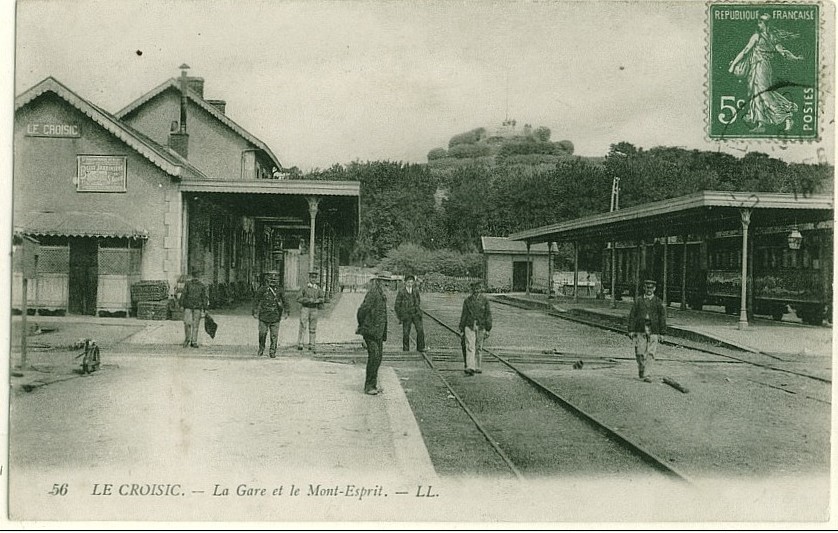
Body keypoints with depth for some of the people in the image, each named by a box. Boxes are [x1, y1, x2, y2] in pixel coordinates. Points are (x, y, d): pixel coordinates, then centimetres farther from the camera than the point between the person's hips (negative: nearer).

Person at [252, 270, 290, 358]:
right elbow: (256, 301, 5)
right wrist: (255, 312, 0)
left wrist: (286, 312, 0)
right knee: (262, 333, 0)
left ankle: (272, 352, 7)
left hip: (275, 317, 1)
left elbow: (285, 302, 9)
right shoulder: (262, 290, 2)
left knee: (274, 335, -2)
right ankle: (261, 348, 24)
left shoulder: (280, 290, 6)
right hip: (264, 316, -1)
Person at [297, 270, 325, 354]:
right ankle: (300, 344, -8)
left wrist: (318, 300, -10)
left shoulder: (318, 288, 7)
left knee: (313, 328, 7)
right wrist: (308, 300, -17)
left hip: (314, 310, 4)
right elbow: (298, 298, -7)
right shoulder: (305, 287, -4)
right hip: (305, 308, -4)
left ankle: (312, 345, 15)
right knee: (303, 326, -11)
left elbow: (322, 298, 12)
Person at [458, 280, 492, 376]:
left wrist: (488, 329, -2)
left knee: (478, 348, 10)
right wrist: (461, 329, 4)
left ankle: (477, 367, 22)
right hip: (469, 326, -1)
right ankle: (470, 368, -18)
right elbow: (463, 315, 6)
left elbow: (488, 315, 3)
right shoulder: (467, 300, 4)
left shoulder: (484, 300, 3)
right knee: (470, 347, -11)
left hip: (480, 327, 1)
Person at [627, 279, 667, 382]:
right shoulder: (638, 301, 9)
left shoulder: (658, 302, 7)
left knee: (650, 353, -7)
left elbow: (662, 318, 7)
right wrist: (631, 330, -1)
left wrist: (662, 333, 2)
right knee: (640, 353, -1)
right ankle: (641, 370, 24)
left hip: (653, 332, -1)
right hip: (640, 330, 1)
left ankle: (646, 375, -5)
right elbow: (632, 316, 7)